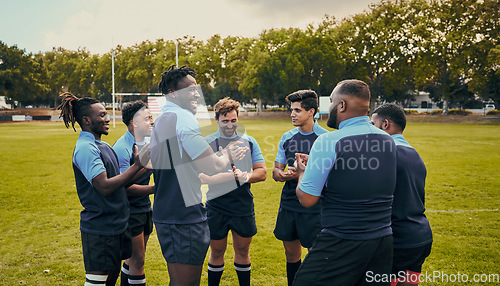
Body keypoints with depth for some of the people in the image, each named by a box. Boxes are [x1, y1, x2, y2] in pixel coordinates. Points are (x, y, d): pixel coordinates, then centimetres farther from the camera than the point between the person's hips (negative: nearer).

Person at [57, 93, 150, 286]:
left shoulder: (103, 146, 12)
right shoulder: (85, 148, -17)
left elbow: (119, 182, 15)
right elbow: (105, 186, -25)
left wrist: (144, 167, 7)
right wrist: (137, 166, -23)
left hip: (116, 225, 9)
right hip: (99, 229, -9)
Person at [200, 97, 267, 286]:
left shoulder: (249, 142, 4)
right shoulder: (207, 143, -4)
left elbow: (262, 172, 1)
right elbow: (203, 177, -14)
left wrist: (246, 176, -19)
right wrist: (231, 176, -25)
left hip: (244, 207, 2)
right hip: (216, 208, -2)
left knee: (242, 251, 15)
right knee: (217, 253, 12)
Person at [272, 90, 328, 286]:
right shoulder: (287, 137, 9)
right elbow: (275, 171, 12)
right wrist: (284, 174, -10)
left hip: (314, 208, -5)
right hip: (288, 204, 5)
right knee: (291, 254, 15)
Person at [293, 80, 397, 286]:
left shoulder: (328, 141, -16)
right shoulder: (388, 141, 5)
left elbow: (307, 199, -12)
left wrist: (302, 172, 8)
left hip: (341, 244, -7)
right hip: (383, 242, 7)